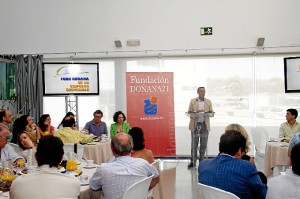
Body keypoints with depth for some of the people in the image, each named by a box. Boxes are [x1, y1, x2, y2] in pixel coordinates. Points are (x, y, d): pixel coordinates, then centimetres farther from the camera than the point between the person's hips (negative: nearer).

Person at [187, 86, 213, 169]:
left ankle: (201, 161, 14)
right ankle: (193, 162, 8)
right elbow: (189, 112, 2)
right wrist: (196, 112, -16)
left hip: (205, 125, 2)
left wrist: (207, 113, -14)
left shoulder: (208, 102, 10)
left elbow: (211, 112, 8)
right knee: (194, 144, 0)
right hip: (195, 125, -2)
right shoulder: (192, 101, 5)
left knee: (204, 144, 3)